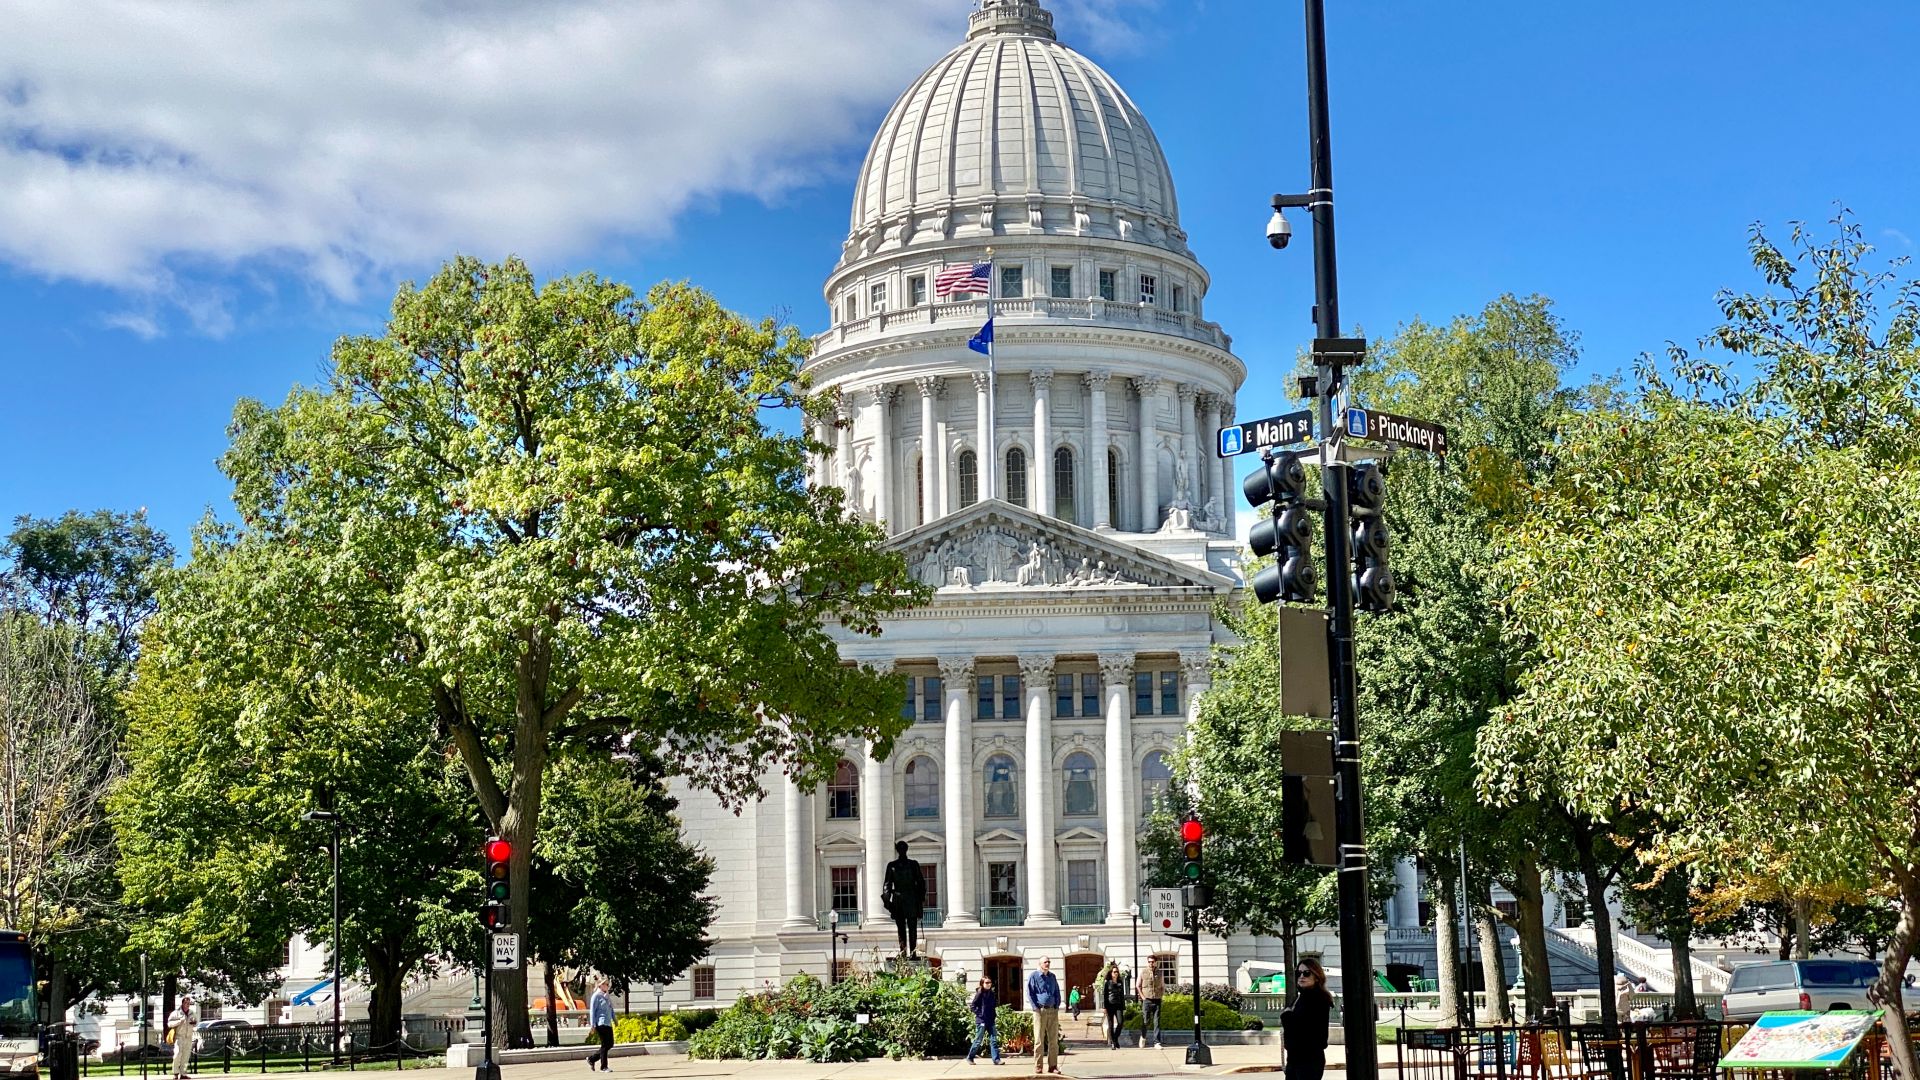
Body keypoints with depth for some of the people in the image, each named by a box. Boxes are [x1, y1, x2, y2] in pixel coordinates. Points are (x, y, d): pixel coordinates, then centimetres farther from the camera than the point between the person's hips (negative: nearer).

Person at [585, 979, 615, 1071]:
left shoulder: (607, 996, 16)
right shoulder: (596, 996, -6)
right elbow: (592, 1011, -9)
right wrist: (593, 1025, -13)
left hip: (608, 1024, 8)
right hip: (601, 1024, -8)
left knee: (610, 1044, 8)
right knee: (605, 1045, -6)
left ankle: (591, 1058, 21)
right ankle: (603, 1067, 3)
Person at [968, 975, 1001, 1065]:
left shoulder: (991, 994, 8)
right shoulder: (979, 994, -10)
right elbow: (972, 1006, -11)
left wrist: (997, 1003, 1)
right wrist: (979, 1014, -15)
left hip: (991, 1021, 6)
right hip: (981, 1021, -6)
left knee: (994, 1040, 0)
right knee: (978, 1041, 3)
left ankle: (996, 1059, 1)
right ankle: (970, 1058, 18)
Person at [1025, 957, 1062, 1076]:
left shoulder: (1052, 977, 15)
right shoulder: (1034, 976, 0)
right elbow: (1030, 994, -2)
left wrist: (1057, 1006, 7)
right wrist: (1036, 1008, -9)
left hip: (1053, 1011, 5)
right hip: (1040, 1011, -5)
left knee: (1054, 1040, 5)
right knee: (1039, 1040, -3)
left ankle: (1053, 1066, 10)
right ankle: (1037, 1067, -1)